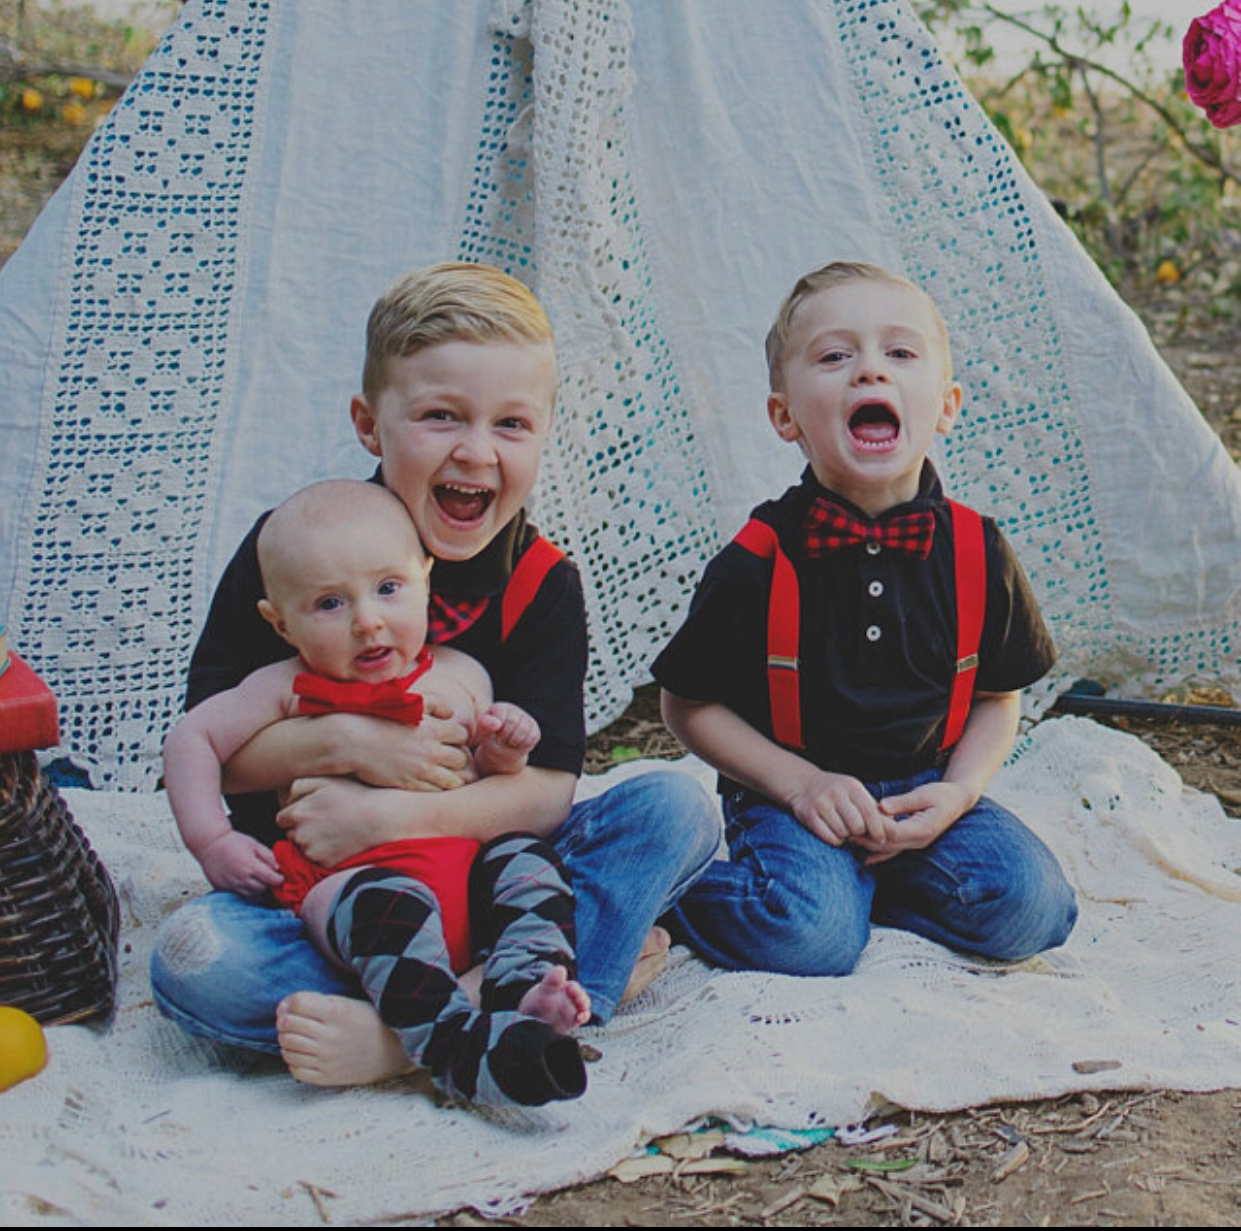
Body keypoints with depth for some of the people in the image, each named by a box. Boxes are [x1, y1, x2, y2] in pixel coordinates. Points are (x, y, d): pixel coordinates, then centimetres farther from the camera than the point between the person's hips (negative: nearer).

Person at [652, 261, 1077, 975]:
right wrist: (801, 784, -13)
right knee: (804, 937, -28)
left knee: (1028, 906, -18)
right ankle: (682, 892, 1)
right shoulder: (757, 563, -13)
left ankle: (861, 879, 4)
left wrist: (957, 792, -9)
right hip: (792, 793, -3)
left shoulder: (978, 555, -5)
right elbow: (689, 706, -3)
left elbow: (998, 695, 9)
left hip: (922, 793, 4)